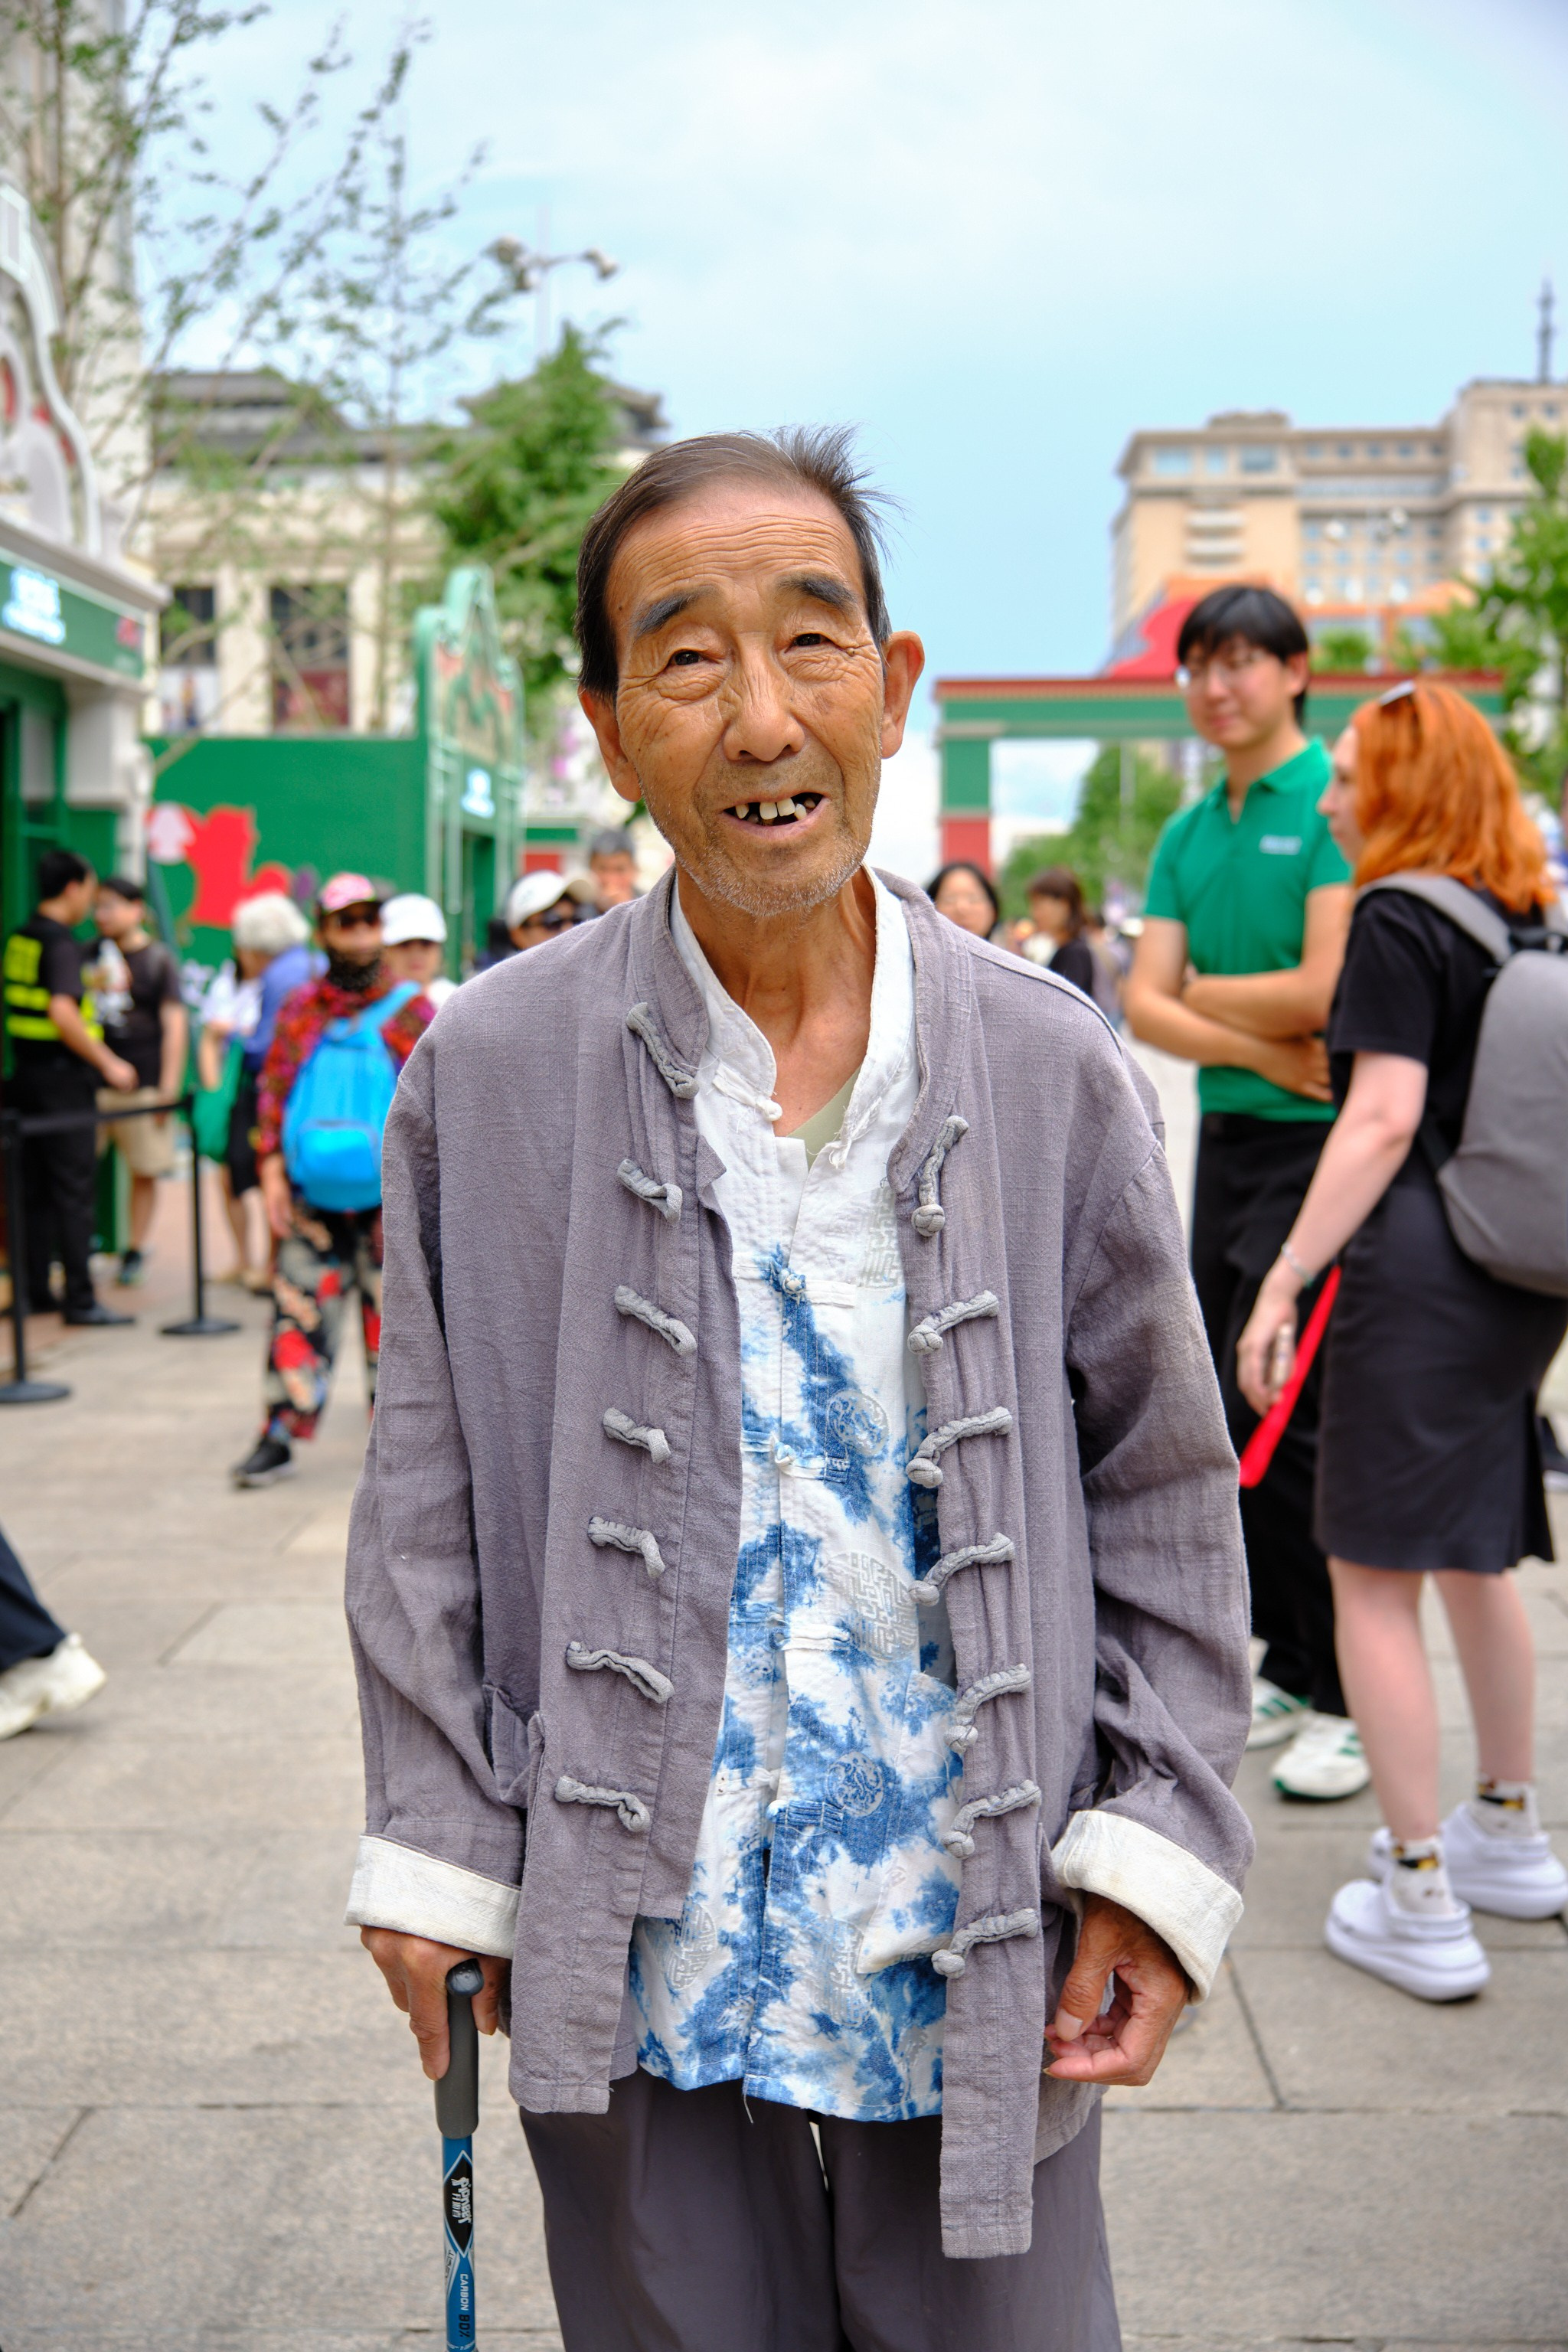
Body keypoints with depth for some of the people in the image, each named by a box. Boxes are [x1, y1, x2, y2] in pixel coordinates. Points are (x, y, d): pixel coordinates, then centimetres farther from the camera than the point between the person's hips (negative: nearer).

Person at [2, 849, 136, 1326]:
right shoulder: (62, 944, -15)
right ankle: (80, 1299, 0)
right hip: (62, 1076, -9)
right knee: (74, 1190, -3)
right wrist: (108, 1064, -20)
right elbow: (62, 1014, -26)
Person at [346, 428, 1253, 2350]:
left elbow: (1162, 1489, 2)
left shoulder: (1052, 1067, -4)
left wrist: (1164, 1849, -3)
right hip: (634, 1970, 0)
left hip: (979, 1967, 1)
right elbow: (429, 1510, 1)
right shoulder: (486, 1073, -5)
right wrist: (433, 1855, -1)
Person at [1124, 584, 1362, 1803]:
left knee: (1282, 1416, -9)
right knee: (1231, 1416, 11)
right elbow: (1147, 1006, 4)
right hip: (1226, 1139, 8)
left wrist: (1207, 993, -2)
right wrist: (1262, 1052, -12)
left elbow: (1324, 991, -18)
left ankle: (1349, 1699, 5)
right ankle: (1289, 1668, 25)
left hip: (1320, 1146, -7)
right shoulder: (1188, 835, 14)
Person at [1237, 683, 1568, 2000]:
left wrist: (1284, 1282, -18)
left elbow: (1385, 1118, -19)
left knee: (1375, 1575, -1)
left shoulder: (1399, 922, -11)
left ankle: (1420, 1904, 3)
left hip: (1417, 1265, -9)